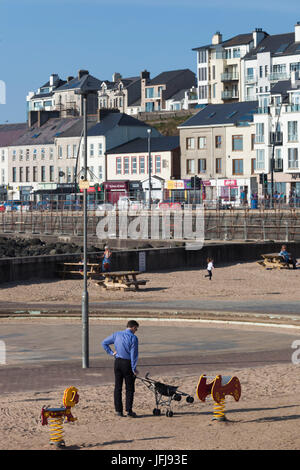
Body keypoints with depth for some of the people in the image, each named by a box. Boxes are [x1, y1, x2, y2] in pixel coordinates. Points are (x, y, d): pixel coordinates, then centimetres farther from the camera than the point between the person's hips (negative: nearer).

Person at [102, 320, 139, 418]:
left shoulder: (116, 334, 6)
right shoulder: (133, 338, -10)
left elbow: (104, 343, 12)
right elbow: (133, 354, -12)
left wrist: (111, 352, 10)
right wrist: (134, 369, -9)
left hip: (117, 362, 5)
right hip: (127, 363, -5)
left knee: (117, 387, 10)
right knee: (129, 388, 4)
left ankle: (118, 410, 10)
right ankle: (129, 411, 2)